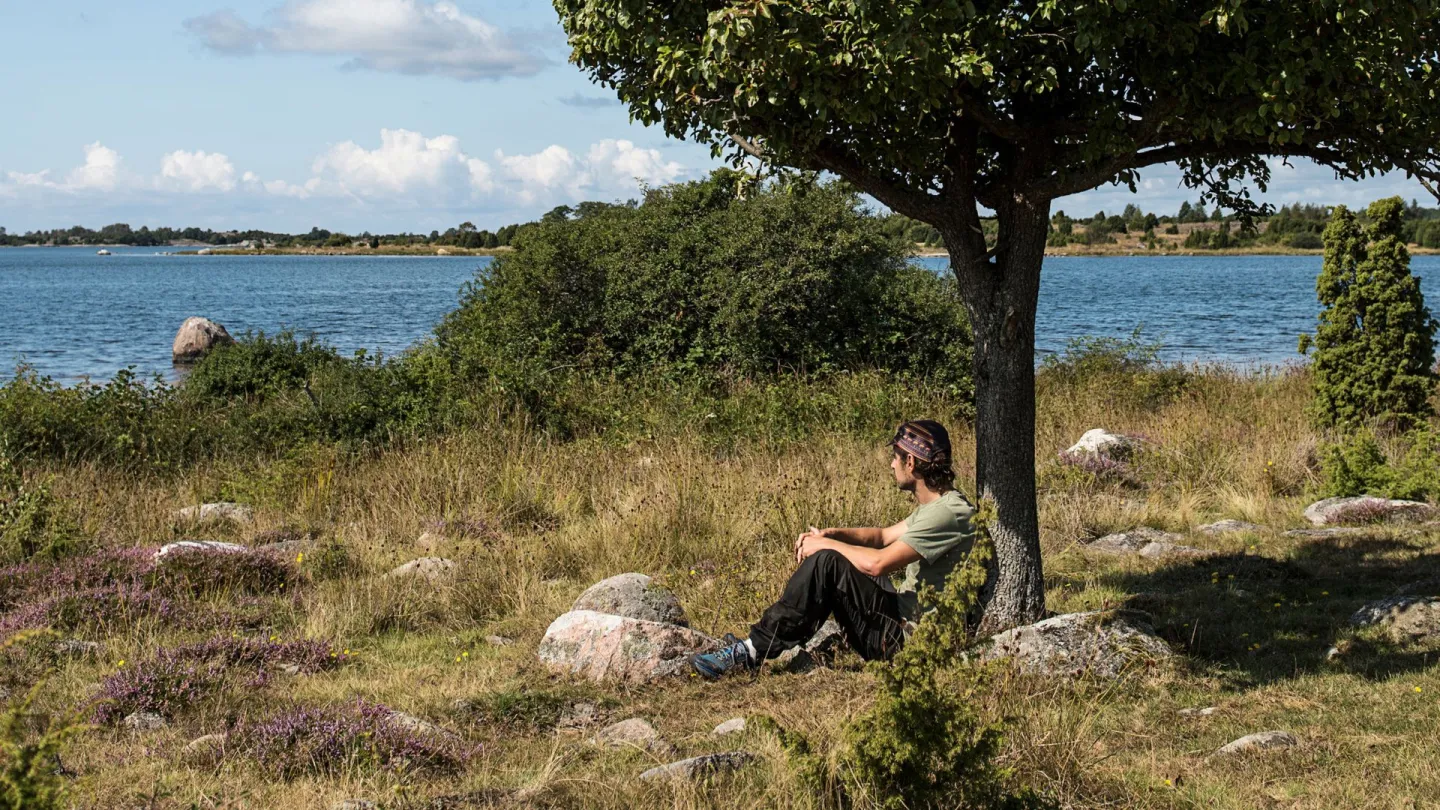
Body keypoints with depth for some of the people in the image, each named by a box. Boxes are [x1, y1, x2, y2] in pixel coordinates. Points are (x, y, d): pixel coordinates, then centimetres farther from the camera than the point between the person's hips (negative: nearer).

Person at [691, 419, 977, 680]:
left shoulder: (946, 513, -20)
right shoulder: (937, 505, 13)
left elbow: (878, 563, -26)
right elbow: (883, 536, 23)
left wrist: (824, 545, -10)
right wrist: (829, 535, 6)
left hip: (907, 635, -11)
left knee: (826, 563, -19)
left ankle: (755, 651, -14)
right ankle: (757, 644, 11)